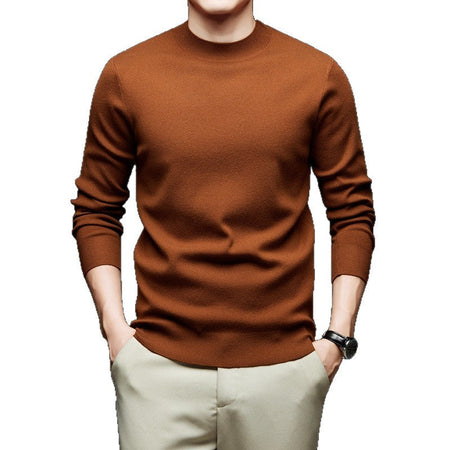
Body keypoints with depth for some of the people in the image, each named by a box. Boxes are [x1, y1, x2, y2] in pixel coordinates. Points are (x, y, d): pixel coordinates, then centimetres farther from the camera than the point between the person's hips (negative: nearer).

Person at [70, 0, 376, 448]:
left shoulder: (320, 75, -1)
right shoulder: (125, 75, 0)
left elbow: (353, 214, 4)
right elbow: (95, 212, 7)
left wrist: (338, 337, -1)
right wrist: (114, 327, -1)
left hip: (284, 365, 0)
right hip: (159, 365, 0)